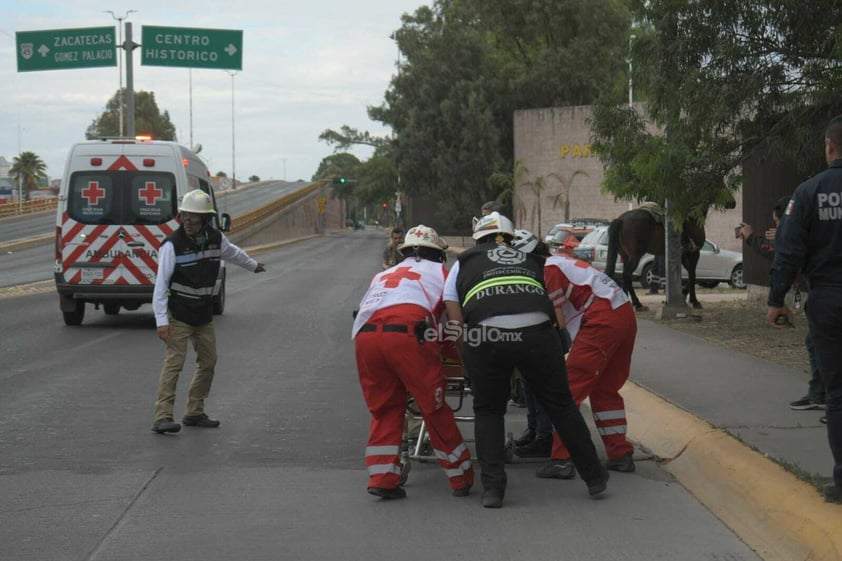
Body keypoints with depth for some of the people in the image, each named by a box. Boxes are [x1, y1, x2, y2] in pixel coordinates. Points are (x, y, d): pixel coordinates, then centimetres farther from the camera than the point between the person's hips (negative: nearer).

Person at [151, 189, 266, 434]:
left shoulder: (216, 238, -1)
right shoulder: (173, 245, -18)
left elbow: (233, 252, 23)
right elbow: (161, 284, -19)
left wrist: (253, 265, 42)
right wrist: (162, 321, -25)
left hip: (204, 314, 6)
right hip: (178, 314, -6)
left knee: (208, 362, 10)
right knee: (174, 362, -15)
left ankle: (195, 413, 22)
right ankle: (162, 417, -17)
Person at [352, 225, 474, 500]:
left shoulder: (382, 275, 37)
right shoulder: (438, 271, 27)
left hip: (365, 335, 4)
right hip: (407, 333, -4)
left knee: (384, 410, 17)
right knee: (434, 408, 6)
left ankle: (382, 477, 7)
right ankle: (462, 479, 16)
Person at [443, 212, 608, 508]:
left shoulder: (464, 262, 27)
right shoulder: (532, 260, 32)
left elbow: (455, 320, 19)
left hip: (486, 337, -1)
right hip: (537, 333, 1)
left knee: (488, 411, 19)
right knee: (561, 405, 17)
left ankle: (492, 487, 10)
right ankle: (594, 478, 26)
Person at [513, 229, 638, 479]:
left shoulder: (548, 270, -7)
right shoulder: (561, 261, 23)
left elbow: (558, 322, -8)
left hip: (602, 321, -10)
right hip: (626, 315, 10)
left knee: (570, 388, -6)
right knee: (606, 389, 20)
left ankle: (562, 459, -9)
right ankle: (621, 456, 23)